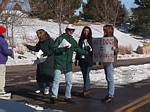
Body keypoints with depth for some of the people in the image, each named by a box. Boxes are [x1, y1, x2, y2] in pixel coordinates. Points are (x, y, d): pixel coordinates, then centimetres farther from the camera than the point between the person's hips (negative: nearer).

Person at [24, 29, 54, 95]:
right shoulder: (40, 42, 14)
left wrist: (45, 54, -23)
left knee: (47, 75, -8)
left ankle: (46, 88, 4)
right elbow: (36, 48, 23)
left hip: (48, 60, -7)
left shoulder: (50, 41, -8)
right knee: (40, 75, 7)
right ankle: (41, 88, 18)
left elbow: (52, 50, -14)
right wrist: (28, 46, 15)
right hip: (41, 60, 7)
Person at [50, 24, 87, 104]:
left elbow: (78, 49, 25)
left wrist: (87, 53, 23)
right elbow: (54, 49, -13)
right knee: (56, 80, -12)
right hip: (59, 63, -6)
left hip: (68, 64, 6)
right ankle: (54, 96, -7)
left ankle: (68, 97, 18)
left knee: (69, 81, 7)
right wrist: (63, 48, -25)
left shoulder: (73, 41, 15)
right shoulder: (60, 38, -5)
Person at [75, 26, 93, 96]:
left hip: (89, 60, -4)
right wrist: (76, 59, 18)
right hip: (82, 60, 4)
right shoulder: (81, 40, 12)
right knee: (84, 75, 8)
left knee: (86, 75, -9)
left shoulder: (91, 40, -1)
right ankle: (87, 88, 17)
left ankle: (85, 90, -7)